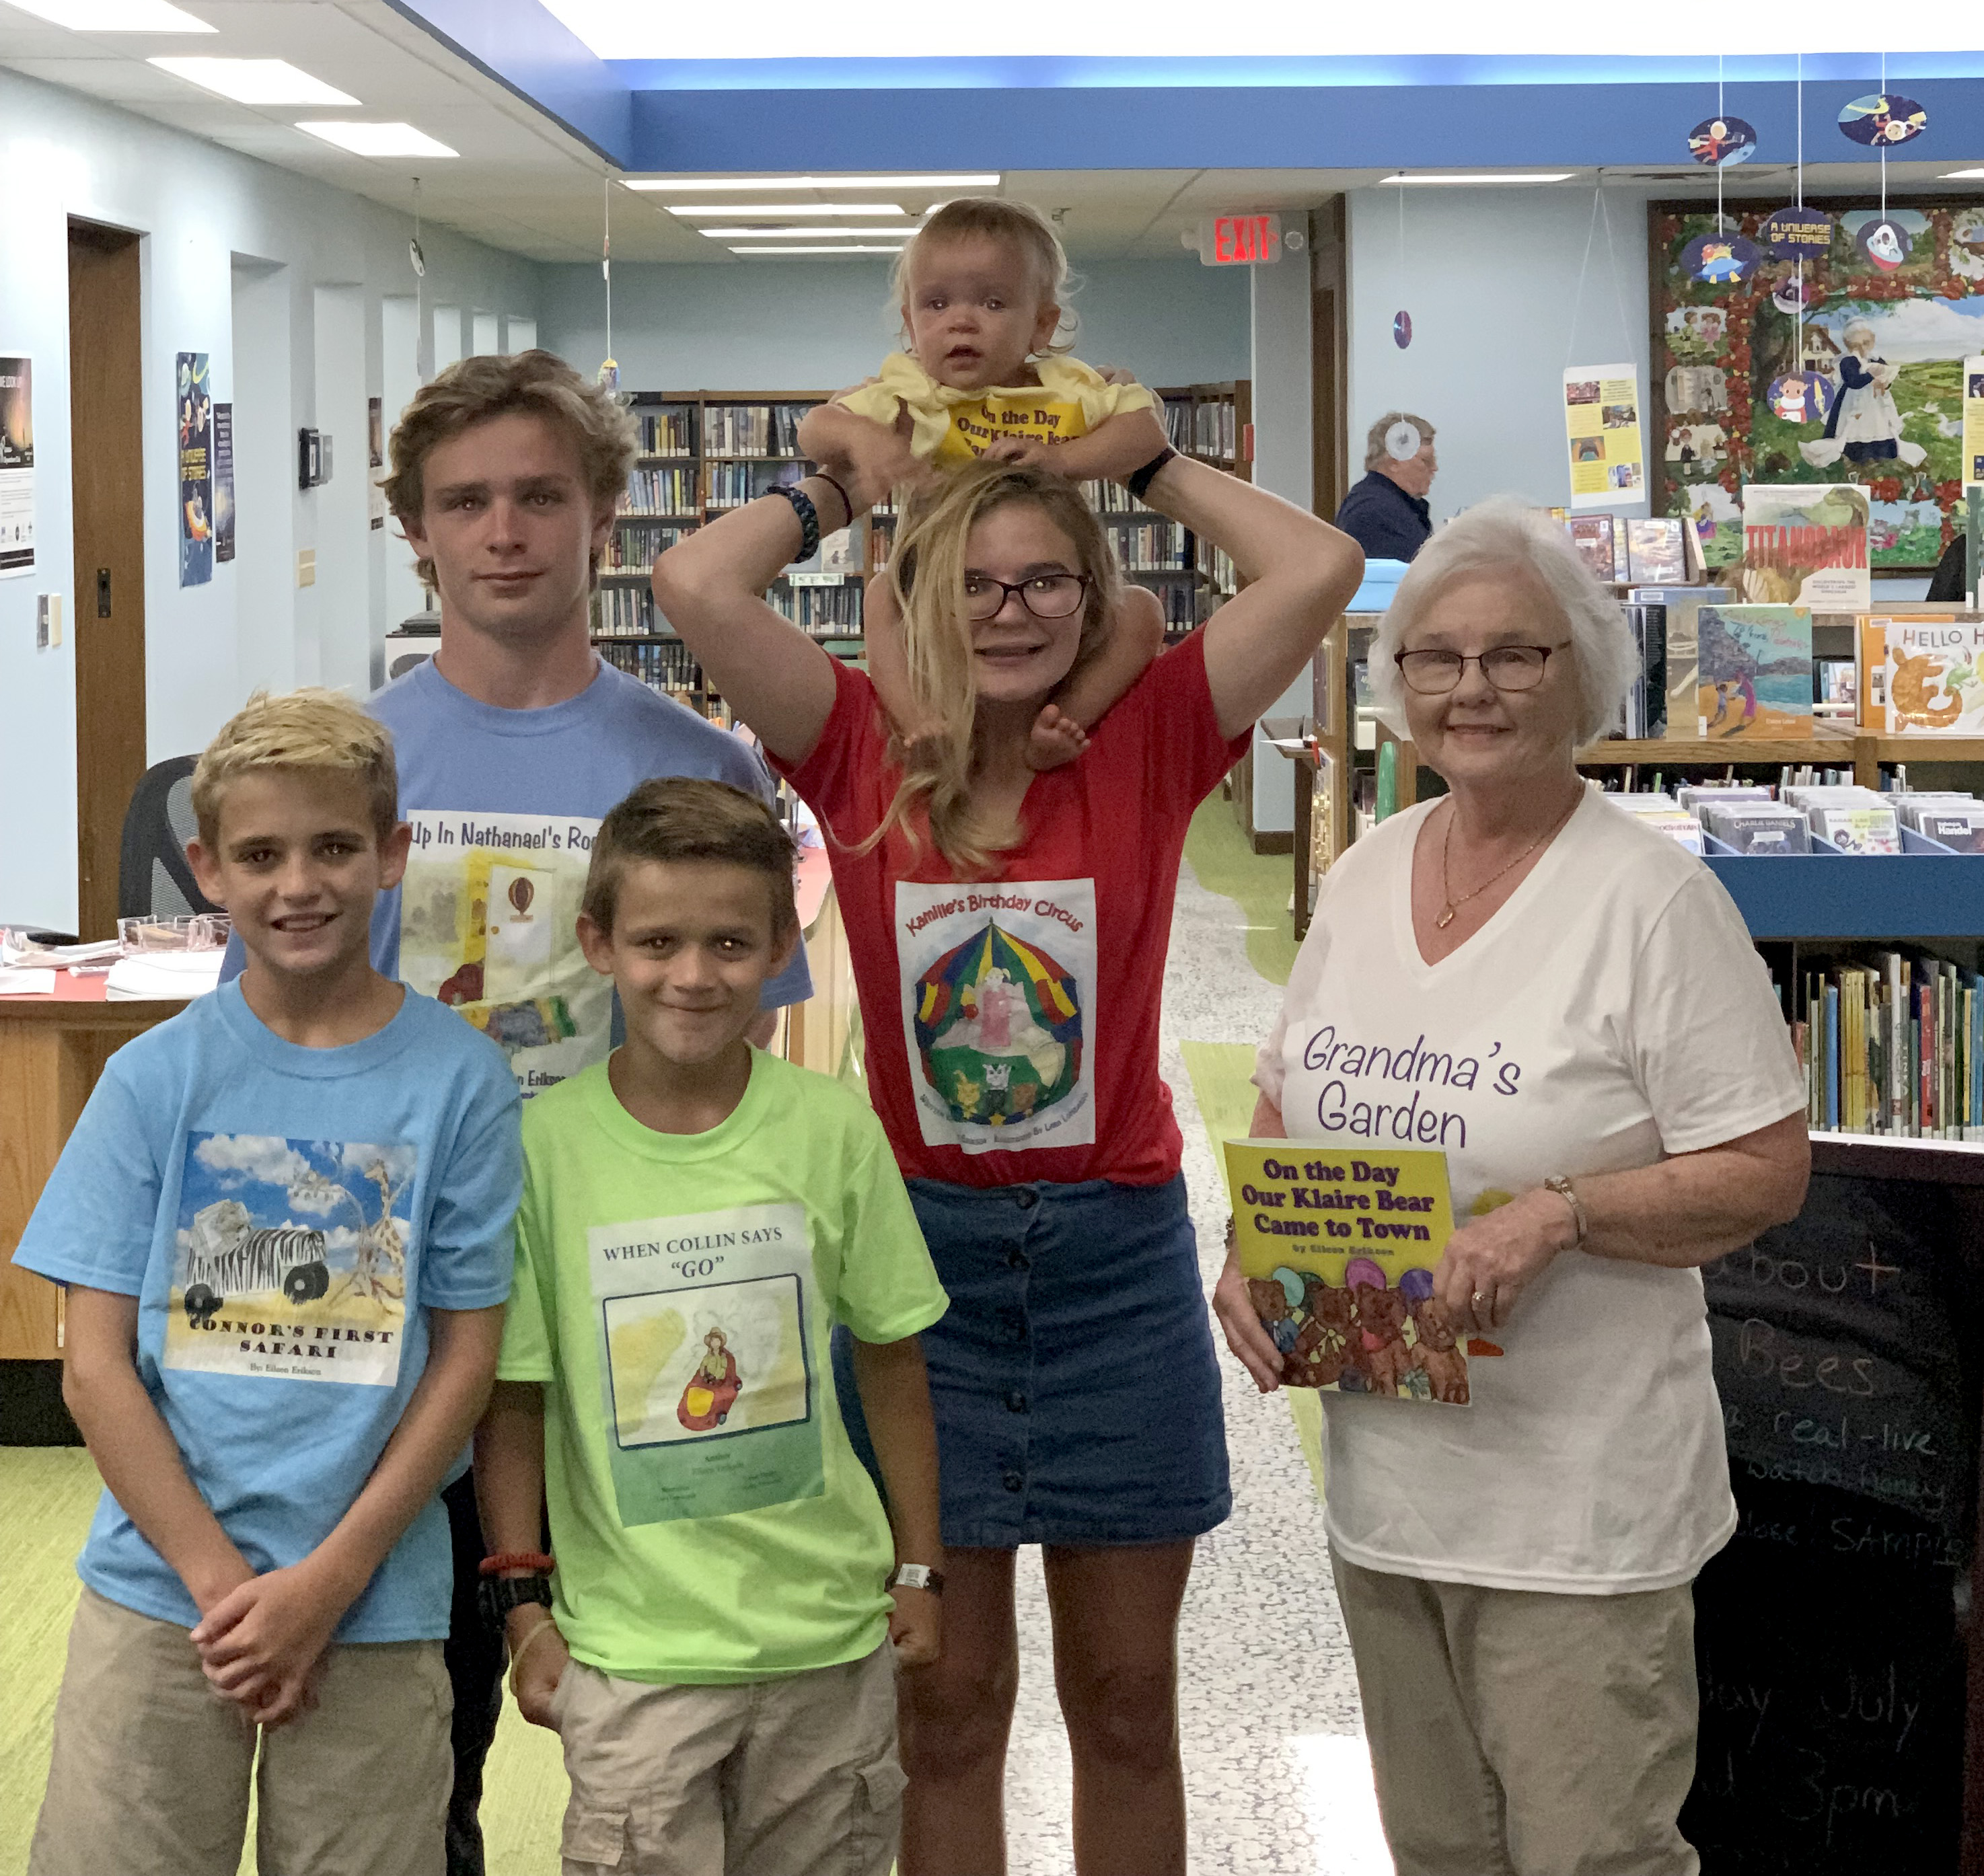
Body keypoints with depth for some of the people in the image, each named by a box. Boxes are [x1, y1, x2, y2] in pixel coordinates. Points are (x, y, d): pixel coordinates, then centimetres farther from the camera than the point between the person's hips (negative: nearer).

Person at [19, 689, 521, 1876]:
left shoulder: (460, 1079, -2)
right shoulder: (157, 1079, 0)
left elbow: (466, 1356, -2)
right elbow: (96, 1365, -1)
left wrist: (326, 1583, -9)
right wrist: (221, 1581, -9)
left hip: (377, 1610, -1)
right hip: (160, 1592, 1)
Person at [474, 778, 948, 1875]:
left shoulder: (831, 1129, -3)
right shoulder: (544, 1145, -8)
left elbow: (890, 1362, 6)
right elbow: (512, 1398, -2)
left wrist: (920, 1570, 9)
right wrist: (527, 1606, -3)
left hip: (830, 1629, 2)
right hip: (633, 1648, -2)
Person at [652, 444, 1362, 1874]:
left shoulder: (1149, 742, -2)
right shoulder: (864, 751, -2)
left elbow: (1320, 570, -13)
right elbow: (697, 586, -14)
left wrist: (1151, 463, -1)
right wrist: (839, 484, 1)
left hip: (1118, 1250, 1)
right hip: (922, 1246, 0)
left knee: (1129, 1699, 13)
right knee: (947, 1701, 9)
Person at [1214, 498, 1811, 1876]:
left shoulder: (1654, 897, -12)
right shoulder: (1365, 872, 8)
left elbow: (1766, 1174, -13)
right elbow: (1288, 1102, 18)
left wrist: (1557, 1213, -26)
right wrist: (1250, 1255, -1)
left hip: (1577, 1495, -6)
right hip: (1379, 1467, 6)